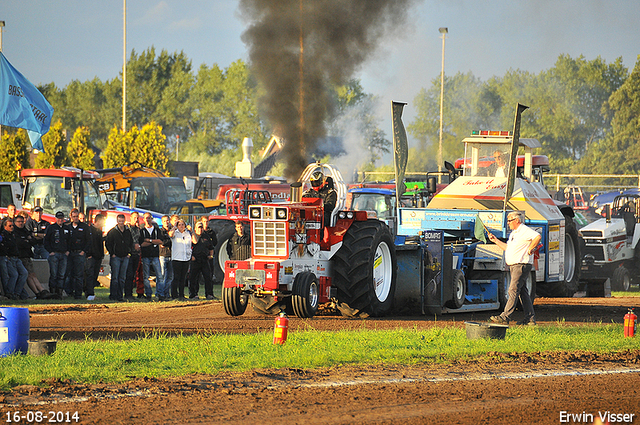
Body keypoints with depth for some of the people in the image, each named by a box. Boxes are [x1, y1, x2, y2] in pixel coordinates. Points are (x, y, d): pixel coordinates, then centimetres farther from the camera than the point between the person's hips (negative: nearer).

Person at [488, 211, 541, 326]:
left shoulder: (525, 231, -11)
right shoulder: (514, 233, 21)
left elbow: (538, 237, -26)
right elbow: (507, 248, 29)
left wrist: (530, 248, -22)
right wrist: (495, 241, 23)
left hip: (521, 265, -10)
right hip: (514, 266, 10)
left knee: (513, 290, -13)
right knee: (522, 292, 9)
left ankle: (505, 316, -18)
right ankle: (530, 318, 11)